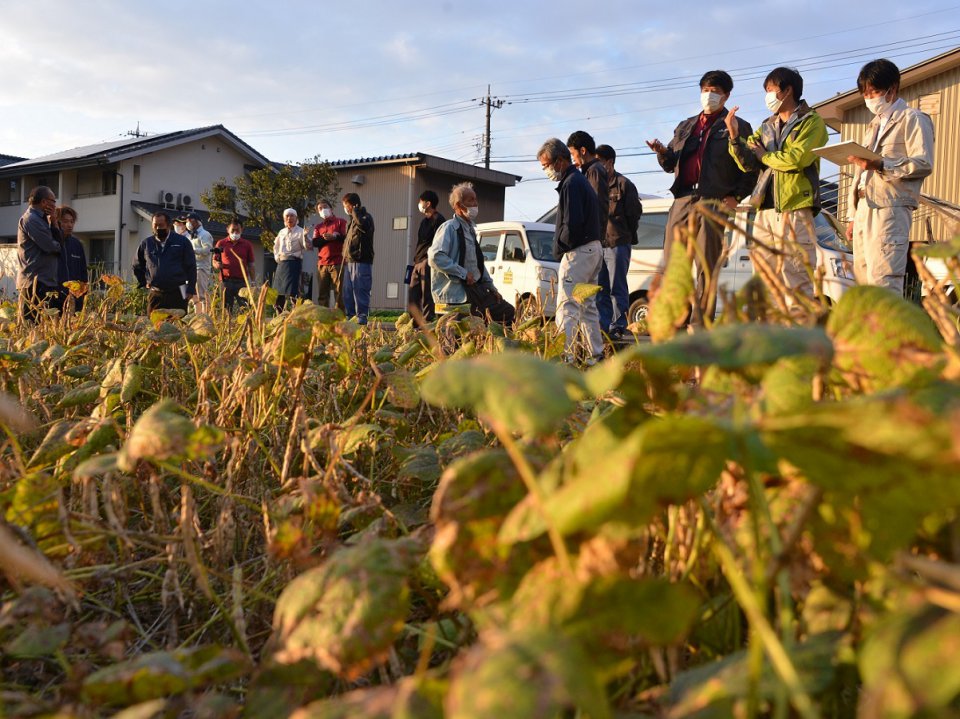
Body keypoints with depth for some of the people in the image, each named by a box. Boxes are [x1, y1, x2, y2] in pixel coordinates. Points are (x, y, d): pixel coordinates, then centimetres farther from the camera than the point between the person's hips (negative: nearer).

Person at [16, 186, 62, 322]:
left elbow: (57, 240, 15)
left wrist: (53, 221, 5)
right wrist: (59, 246, 6)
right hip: (36, 283, -10)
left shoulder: (40, 219, 20)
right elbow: (51, 246, -17)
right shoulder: (31, 219, -11)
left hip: (45, 282, 10)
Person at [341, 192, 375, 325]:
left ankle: (361, 319, -8)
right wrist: (344, 257, 18)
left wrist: (355, 211, -15)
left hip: (361, 261, -9)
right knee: (347, 292, 9)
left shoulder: (366, 217, -4)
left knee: (360, 292, -9)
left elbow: (363, 224, -30)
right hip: (349, 261, 9)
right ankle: (350, 318, 15)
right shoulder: (351, 220, 23)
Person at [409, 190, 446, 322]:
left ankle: (427, 323, -6)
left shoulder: (438, 220, -7)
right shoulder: (424, 221, 22)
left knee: (427, 296, -8)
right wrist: (415, 260, 19)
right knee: (413, 296, 8)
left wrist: (431, 261, -20)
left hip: (428, 262, -10)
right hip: (418, 263, 10)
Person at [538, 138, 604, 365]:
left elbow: (572, 224, -23)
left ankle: (566, 355, -16)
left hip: (578, 251, -11)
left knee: (567, 308, -12)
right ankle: (596, 355, 20)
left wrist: (559, 249, -9)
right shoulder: (581, 180, 19)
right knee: (588, 306, 15)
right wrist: (561, 248, 14)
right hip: (593, 248, 11)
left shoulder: (571, 183, -14)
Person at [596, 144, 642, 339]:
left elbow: (635, 213, 1)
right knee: (600, 289, 7)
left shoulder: (624, 184, -2)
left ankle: (618, 327, 3)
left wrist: (625, 234, 6)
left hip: (617, 244, -6)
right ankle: (603, 327, 14)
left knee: (617, 289, -2)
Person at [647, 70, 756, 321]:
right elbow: (671, 164, 23)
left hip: (714, 201, -4)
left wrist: (736, 197, -8)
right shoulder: (686, 126, 24)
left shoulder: (738, 127, 10)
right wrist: (663, 152, 2)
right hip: (683, 199, 5)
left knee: (706, 267, -5)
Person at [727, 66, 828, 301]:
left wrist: (764, 155, 1)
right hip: (765, 210, 6)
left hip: (795, 209, -6)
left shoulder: (812, 122, 3)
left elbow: (797, 158, -14)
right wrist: (735, 137, -5)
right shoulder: (767, 126, 22)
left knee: (796, 282, -8)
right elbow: (747, 162, 10)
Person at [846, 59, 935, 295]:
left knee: (883, 281, -18)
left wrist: (880, 165, -23)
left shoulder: (913, 119, 3)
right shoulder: (874, 125, 27)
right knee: (862, 282, 4)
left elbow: (924, 164, -10)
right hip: (864, 211, 8)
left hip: (890, 210, -8)